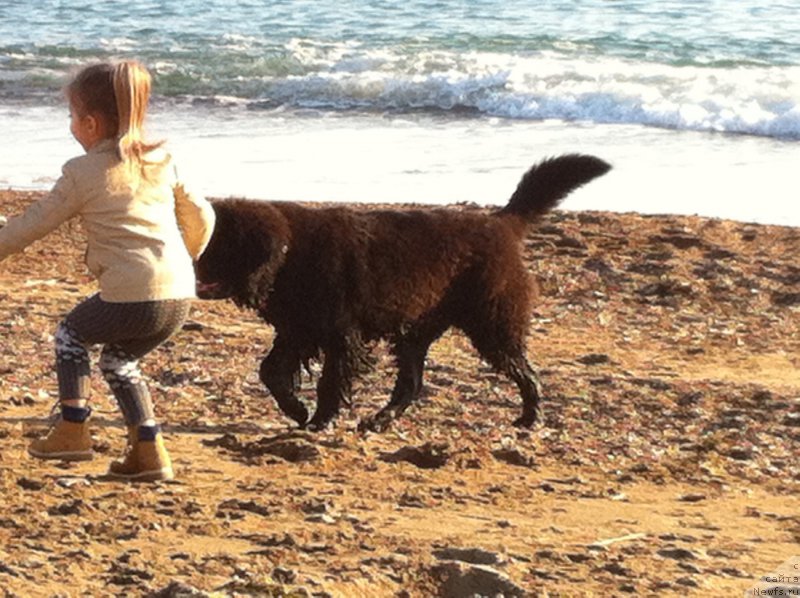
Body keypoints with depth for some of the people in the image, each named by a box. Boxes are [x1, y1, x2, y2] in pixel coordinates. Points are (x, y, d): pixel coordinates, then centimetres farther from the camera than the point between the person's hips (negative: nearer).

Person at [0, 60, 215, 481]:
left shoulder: (83, 173, -2)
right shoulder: (162, 161, 14)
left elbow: (35, 223, 3)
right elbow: (201, 218, 20)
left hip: (130, 296, -6)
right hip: (180, 296, 6)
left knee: (72, 334, 21)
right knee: (118, 359, 26)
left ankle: (72, 428, 14)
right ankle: (149, 450, 18)